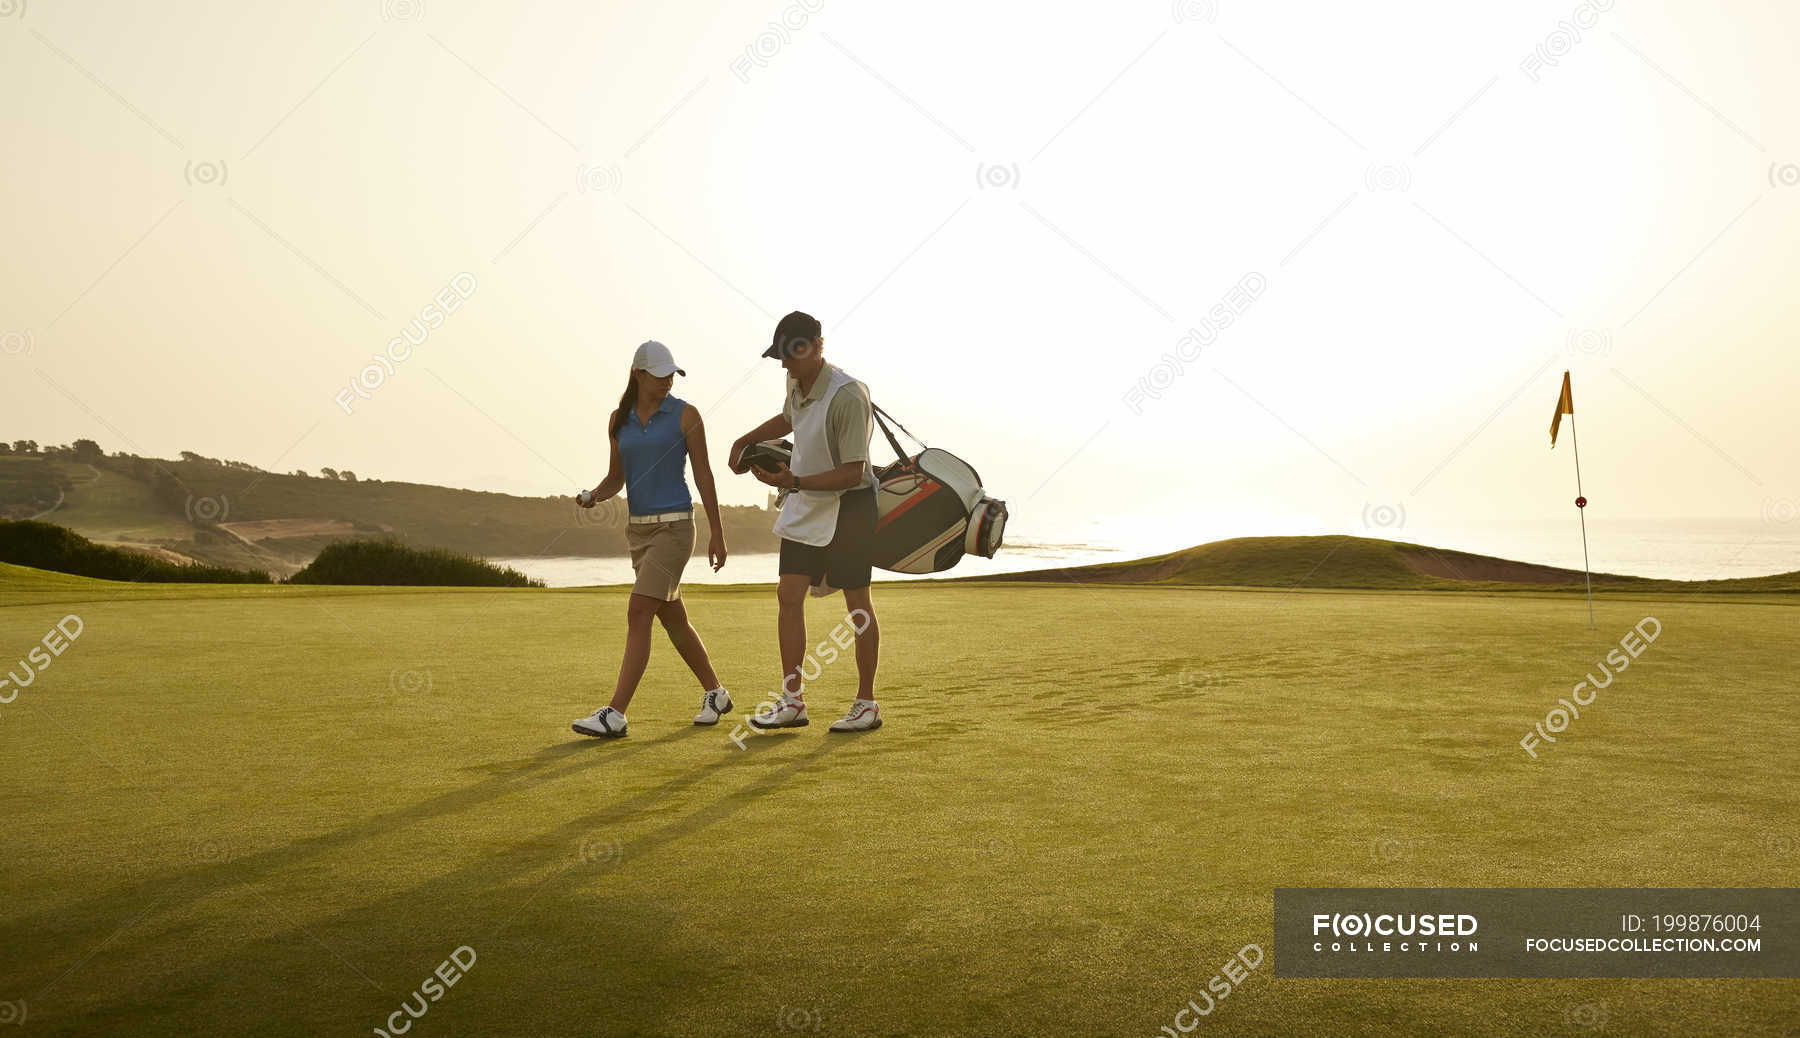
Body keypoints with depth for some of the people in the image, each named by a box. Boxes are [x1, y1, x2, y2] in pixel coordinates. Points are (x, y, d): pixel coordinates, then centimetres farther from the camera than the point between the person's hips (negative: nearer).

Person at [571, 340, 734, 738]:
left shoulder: (686, 415, -4)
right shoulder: (619, 420, 8)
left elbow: (704, 475, -2)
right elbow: (616, 477, 15)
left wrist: (717, 534, -3)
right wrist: (594, 496, -7)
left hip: (674, 526, -6)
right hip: (639, 528, 6)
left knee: (638, 614, -16)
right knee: (673, 619, 14)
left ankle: (614, 715, -16)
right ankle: (715, 693, 31)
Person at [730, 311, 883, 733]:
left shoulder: (848, 395, -24)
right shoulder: (796, 381, 2)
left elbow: (853, 472, -24)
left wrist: (794, 482, -30)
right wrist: (746, 440, 15)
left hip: (848, 504, -8)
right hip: (805, 506, 8)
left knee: (857, 603, 2)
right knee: (788, 595, 2)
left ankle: (867, 703, 13)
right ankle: (792, 701, 7)